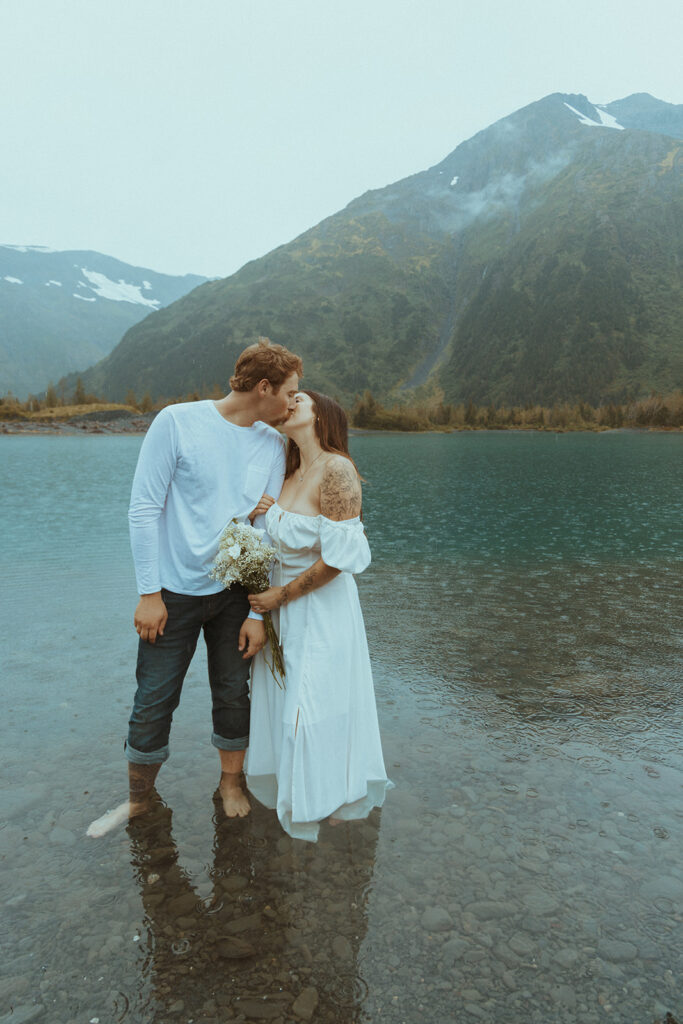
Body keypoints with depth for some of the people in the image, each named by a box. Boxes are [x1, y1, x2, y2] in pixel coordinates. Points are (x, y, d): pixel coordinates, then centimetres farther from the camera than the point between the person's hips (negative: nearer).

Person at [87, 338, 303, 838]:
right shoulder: (178, 422, -12)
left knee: (234, 694, 14)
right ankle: (139, 799, 32)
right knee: (154, 701, 8)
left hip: (235, 592, 3)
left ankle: (231, 782, 39)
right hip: (175, 592, -2)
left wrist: (259, 612, -3)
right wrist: (150, 593, -12)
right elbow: (145, 508, -11)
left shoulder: (273, 444, -1)